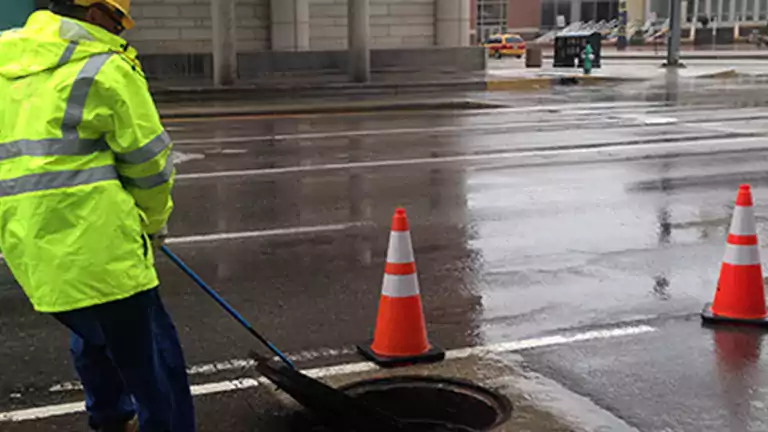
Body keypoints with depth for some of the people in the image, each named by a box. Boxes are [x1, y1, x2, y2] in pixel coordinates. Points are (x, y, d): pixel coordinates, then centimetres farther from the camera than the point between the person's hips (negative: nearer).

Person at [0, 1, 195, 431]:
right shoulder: (107, 69, -8)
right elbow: (148, 162, -2)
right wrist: (153, 223, 16)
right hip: (97, 252, -8)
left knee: (91, 337, 30)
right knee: (153, 367, 1)